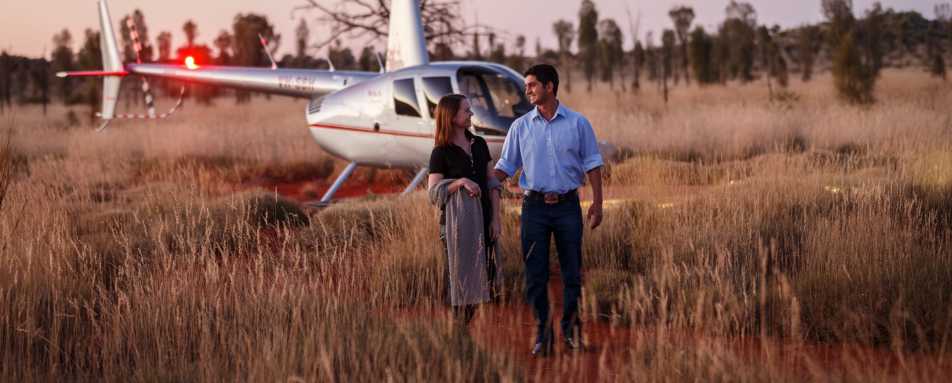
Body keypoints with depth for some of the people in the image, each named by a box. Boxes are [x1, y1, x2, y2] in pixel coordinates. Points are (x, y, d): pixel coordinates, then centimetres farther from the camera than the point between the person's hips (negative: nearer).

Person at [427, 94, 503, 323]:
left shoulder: (479, 145, 8)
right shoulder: (441, 153, -5)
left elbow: (492, 183, 9)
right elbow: (434, 191, -8)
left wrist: (495, 218, 2)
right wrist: (460, 182, -22)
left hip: (482, 219, 5)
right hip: (457, 222, -5)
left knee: (478, 277, 4)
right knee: (458, 276, -3)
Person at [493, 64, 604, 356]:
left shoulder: (577, 123, 1)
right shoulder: (521, 126, 4)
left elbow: (592, 164, 3)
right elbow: (506, 166, 6)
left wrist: (597, 203, -3)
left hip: (567, 205, -1)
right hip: (534, 206, 1)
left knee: (572, 271, 4)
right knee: (535, 273, 2)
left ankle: (570, 327, 16)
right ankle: (542, 332, 10)